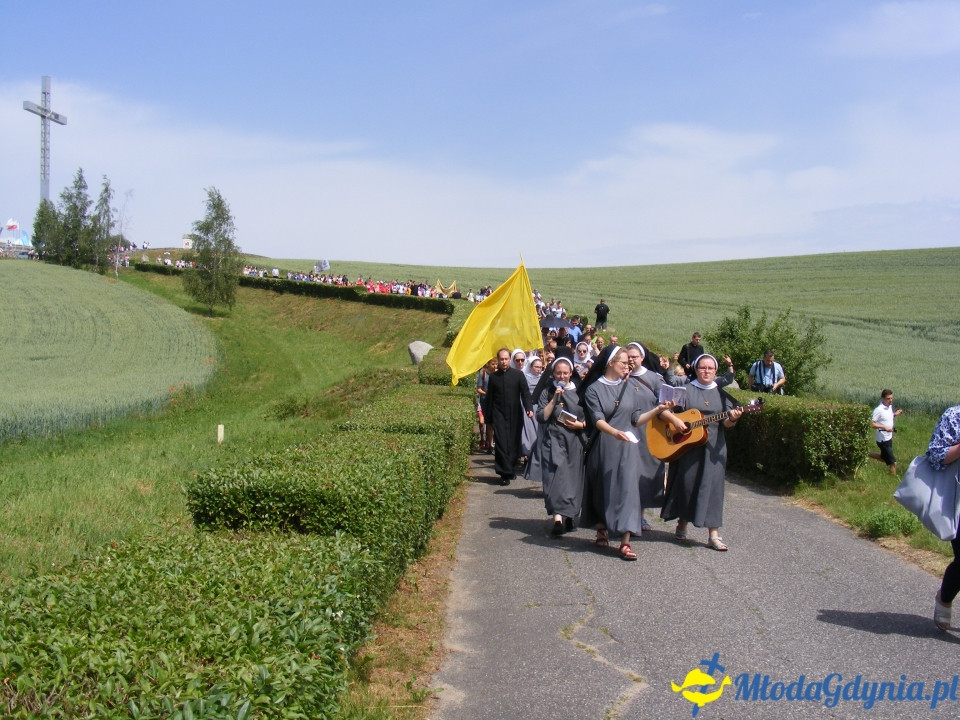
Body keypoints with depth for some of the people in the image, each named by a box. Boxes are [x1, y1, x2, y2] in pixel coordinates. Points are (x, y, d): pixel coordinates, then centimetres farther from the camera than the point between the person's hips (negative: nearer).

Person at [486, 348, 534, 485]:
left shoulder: (518, 374, 2)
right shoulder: (493, 377, 7)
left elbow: (525, 392, -1)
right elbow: (489, 398, 11)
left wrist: (529, 408, -16)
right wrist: (489, 417, 9)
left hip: (515, 415, 0)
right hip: (499, 415, 0)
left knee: (514, 443, 4)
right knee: (501, 443, -8)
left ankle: (512, 469, 20)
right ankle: (505, 473, -6)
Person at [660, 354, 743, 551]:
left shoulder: (722, 393, 8)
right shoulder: (686, 390, 3)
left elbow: (726, 424, 5)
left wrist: (732, 419, -16)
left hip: (714, 447, 1)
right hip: (686, 445, -1)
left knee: (712, 484, -5)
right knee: (686, 483, 5)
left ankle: (714, 534, -5)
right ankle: (682, 523, 25)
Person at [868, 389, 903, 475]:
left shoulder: (890, 407, 3)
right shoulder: (879, 410, -22)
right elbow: (872, 423, -22)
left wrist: (895, 414, 2)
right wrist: (884, 427, -29)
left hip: (889, 438, 9)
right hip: (883, 439, -9)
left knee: (884, 458, 26)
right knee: (893, 462, -6)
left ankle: (867, 455, 40)